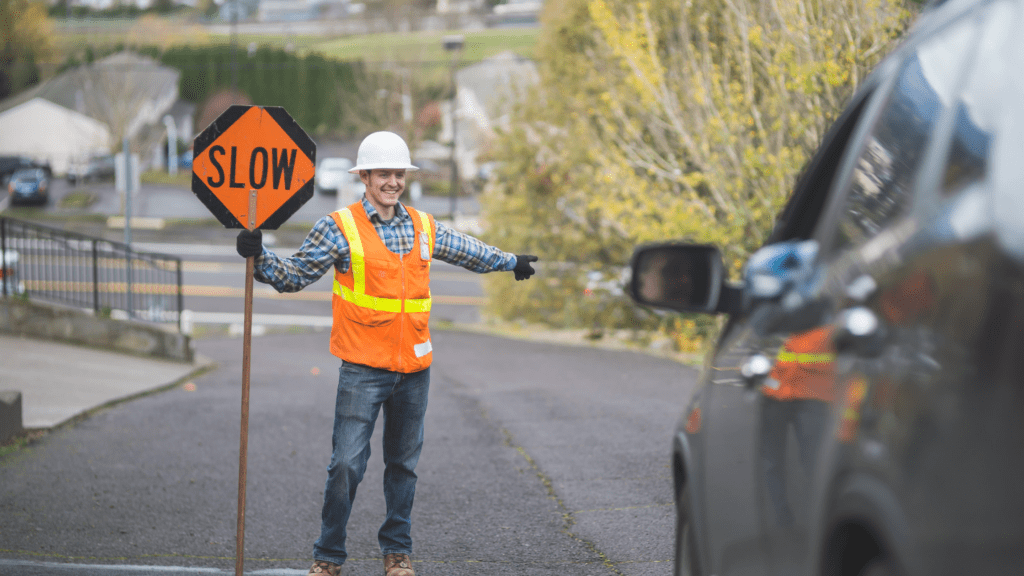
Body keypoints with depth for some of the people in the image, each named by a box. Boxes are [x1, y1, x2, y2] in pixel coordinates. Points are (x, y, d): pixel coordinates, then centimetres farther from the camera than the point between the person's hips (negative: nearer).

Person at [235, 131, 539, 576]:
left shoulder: (423, 228, 11)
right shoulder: (339, 228, -3)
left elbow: (468, 252, 29)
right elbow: (294, 275, -1)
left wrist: (511, 261, 41)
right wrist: (258, 256, -18)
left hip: (414, 369, 4)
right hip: (363, 369, -4)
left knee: (403, 463, 11)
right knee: (346, 464, -7)